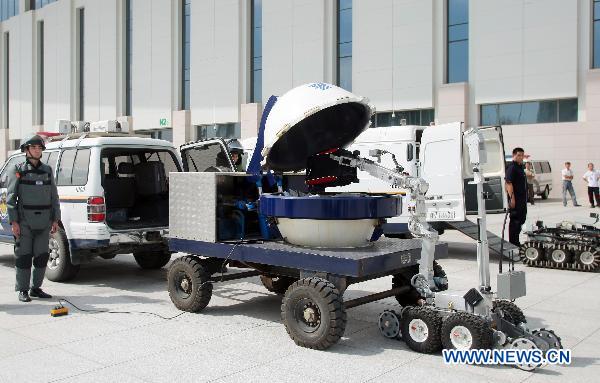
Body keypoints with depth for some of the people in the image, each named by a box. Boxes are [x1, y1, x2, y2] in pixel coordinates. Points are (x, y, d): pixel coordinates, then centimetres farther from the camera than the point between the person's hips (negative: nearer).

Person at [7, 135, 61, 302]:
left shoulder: (47, 170, 12)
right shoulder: (17, 170, 1)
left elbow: (54, 197, 13)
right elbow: (11, 197, -3)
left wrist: (55, 219, 7)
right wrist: (13, 221, -10)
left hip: (44, 221, 4)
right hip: (25, 221, -4)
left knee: (42, 256, 6)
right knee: (24, 255, 0)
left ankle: (35, 288, 18)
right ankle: (22, 290, 9)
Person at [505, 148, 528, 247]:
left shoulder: (520, 167, 15)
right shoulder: (512, 167, -15)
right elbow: (508, 183, -23)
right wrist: (512, 198, -29)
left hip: (522, 199, 10)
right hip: (515, 199, -10)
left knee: (521, 220, 17)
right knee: (515, 220, -5)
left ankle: (516, 241, 27)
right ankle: (513, 243, 1)